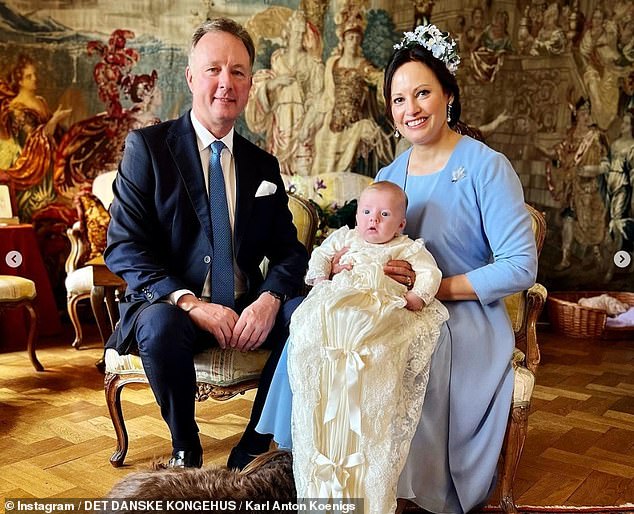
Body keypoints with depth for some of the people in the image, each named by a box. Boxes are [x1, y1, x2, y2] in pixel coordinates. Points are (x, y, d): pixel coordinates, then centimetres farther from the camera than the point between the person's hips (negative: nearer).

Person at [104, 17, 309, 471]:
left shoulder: (264, 166, 10)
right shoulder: (148, 145, -2)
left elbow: (289, 251, 6)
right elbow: (123, 247, -10)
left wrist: (269, 298, -17)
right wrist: (190, 302, -23)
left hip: (246, 310, 4)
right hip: (170, 305, -3)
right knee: (162, 326, -36)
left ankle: (251, 453, -6)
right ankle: (186, 450, -7)